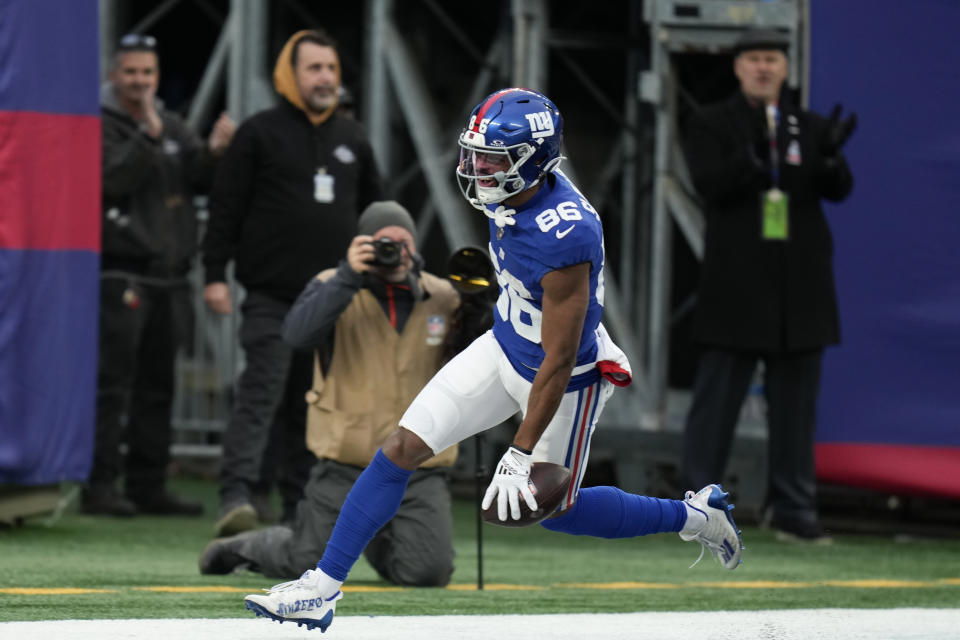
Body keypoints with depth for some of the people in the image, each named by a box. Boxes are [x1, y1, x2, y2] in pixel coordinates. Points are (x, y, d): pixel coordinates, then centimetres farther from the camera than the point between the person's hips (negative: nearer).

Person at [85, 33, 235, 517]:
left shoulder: (172, 127, 16)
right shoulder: (99, 125, -4)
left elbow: (199, 180, 5)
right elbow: (112, 179, -19)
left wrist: (213, 152, -14)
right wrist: (147, 137, -26)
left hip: (167, 274, 7)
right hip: (119, 272, -7)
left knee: (157, 386, 10)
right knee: (112, 384, -10)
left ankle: (148, 486, 15)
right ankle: (100, 486, -11)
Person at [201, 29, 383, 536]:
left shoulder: (352, 141, 15)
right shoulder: (260, 134, 0)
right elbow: (225, 206, -2)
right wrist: (216, 274, -9)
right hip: (271, 297, -5)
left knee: (314, 407, 7)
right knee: (262, 391, -17)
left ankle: (300, 509, 13)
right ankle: (237, 495, -25)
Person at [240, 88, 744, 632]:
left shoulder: (563, 239, -37)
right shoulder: (511, 192, -12)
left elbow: (559, 363, -30)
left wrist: (521, 454, -27)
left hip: (566, 376, -8)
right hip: (504, 347, 8)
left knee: (552, 509, 11)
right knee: (403, 448, -1)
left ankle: (695, 516, 30)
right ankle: (323, 587, 5)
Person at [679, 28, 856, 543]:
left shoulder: (809, 128, 12)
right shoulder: (711, 126, 4)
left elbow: (838, 190, 0)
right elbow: (712, 186, -11)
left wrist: (830, 156, -22)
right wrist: (755, 156, -28)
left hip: (800, 288, 3)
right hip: (737, 285, -3)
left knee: (795, 399, 5)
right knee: (717, 398, -2)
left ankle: (793, 510, 10)